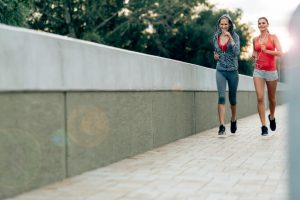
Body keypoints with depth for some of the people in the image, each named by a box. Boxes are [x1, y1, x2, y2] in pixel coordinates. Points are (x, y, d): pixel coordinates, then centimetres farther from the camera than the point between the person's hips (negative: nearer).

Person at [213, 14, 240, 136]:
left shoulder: (235, 36, -3)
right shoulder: (216, 37, 6)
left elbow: (237, 52, -17)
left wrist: (230, 38, -21)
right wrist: (215, 55, 3)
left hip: (232, 70, -1)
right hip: (220, 70, 1)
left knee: (232, 98, 12)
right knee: (221, 96, -14)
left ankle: (233, 120, 37)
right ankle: (222, 126, -16)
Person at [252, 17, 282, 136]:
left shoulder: (273, 37, 0)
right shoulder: (255, 39, 10)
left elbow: (279, 53, -9)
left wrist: (266, 51, -19)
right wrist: (254, 56, 4)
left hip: (271, 71, -2)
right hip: (258, 71, 2)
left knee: (272, 98, 11)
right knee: (260, 98, -12)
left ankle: (272, 117, 40)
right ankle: (264, 126, -9)